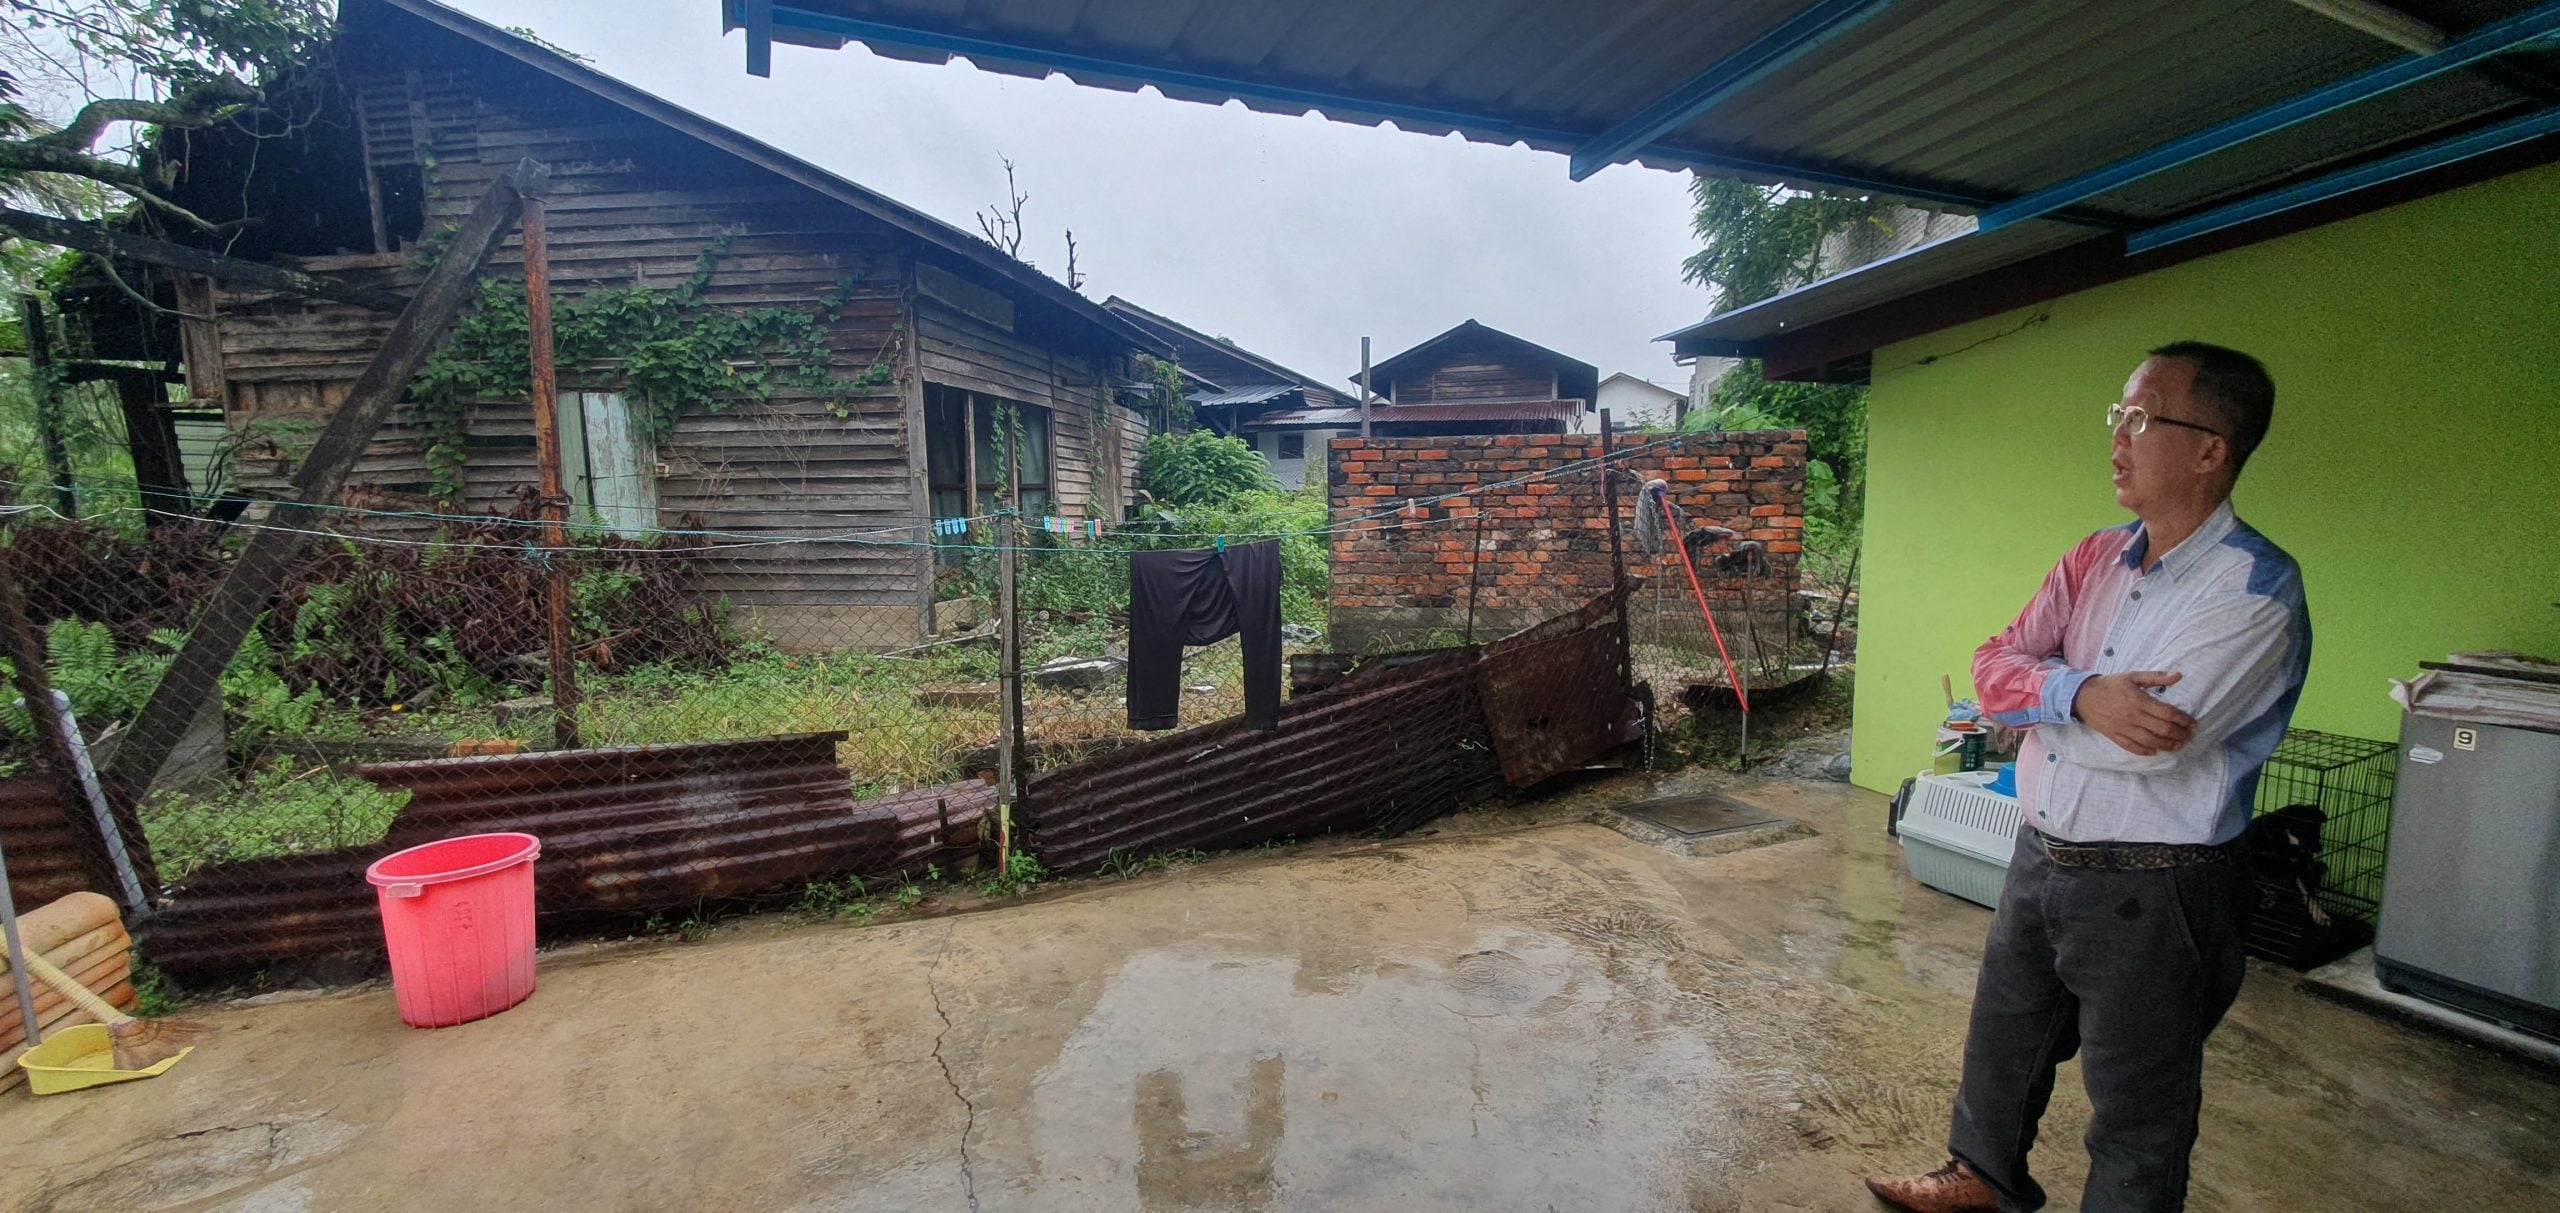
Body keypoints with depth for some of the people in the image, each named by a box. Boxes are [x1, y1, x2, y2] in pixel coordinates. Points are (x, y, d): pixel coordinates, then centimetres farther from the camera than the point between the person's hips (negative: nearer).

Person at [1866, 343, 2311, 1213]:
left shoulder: (2255, 590, -18)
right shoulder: (2094, 559, 4)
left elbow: (2148, 739, -27)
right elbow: (1992, 664, -3)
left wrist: (2032, 693, -11)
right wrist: (2079, 694, -24)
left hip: (2151, 890, -7)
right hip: (2041, 856, 7)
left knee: (2137, 1110, 13)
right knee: (2000, 1040, 25)